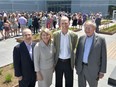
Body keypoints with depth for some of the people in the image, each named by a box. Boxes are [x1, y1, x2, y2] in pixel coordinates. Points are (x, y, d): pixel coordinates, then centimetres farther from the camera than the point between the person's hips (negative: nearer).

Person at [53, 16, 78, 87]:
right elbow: (54, 47, 4)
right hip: (59, 62, 1)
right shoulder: (55, 35, -7)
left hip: (69, 62, 0)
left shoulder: (74, 35, -8)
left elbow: (73, 48, 4)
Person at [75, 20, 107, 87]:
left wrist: (102, 71, -7)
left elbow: (103, 57, -8)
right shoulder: (81, 38, 1)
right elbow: (78, 53, 8)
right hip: (81, 68, 4)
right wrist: (76, 65, 8)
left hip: (93, 69, -3)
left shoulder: (101, 39, -10)